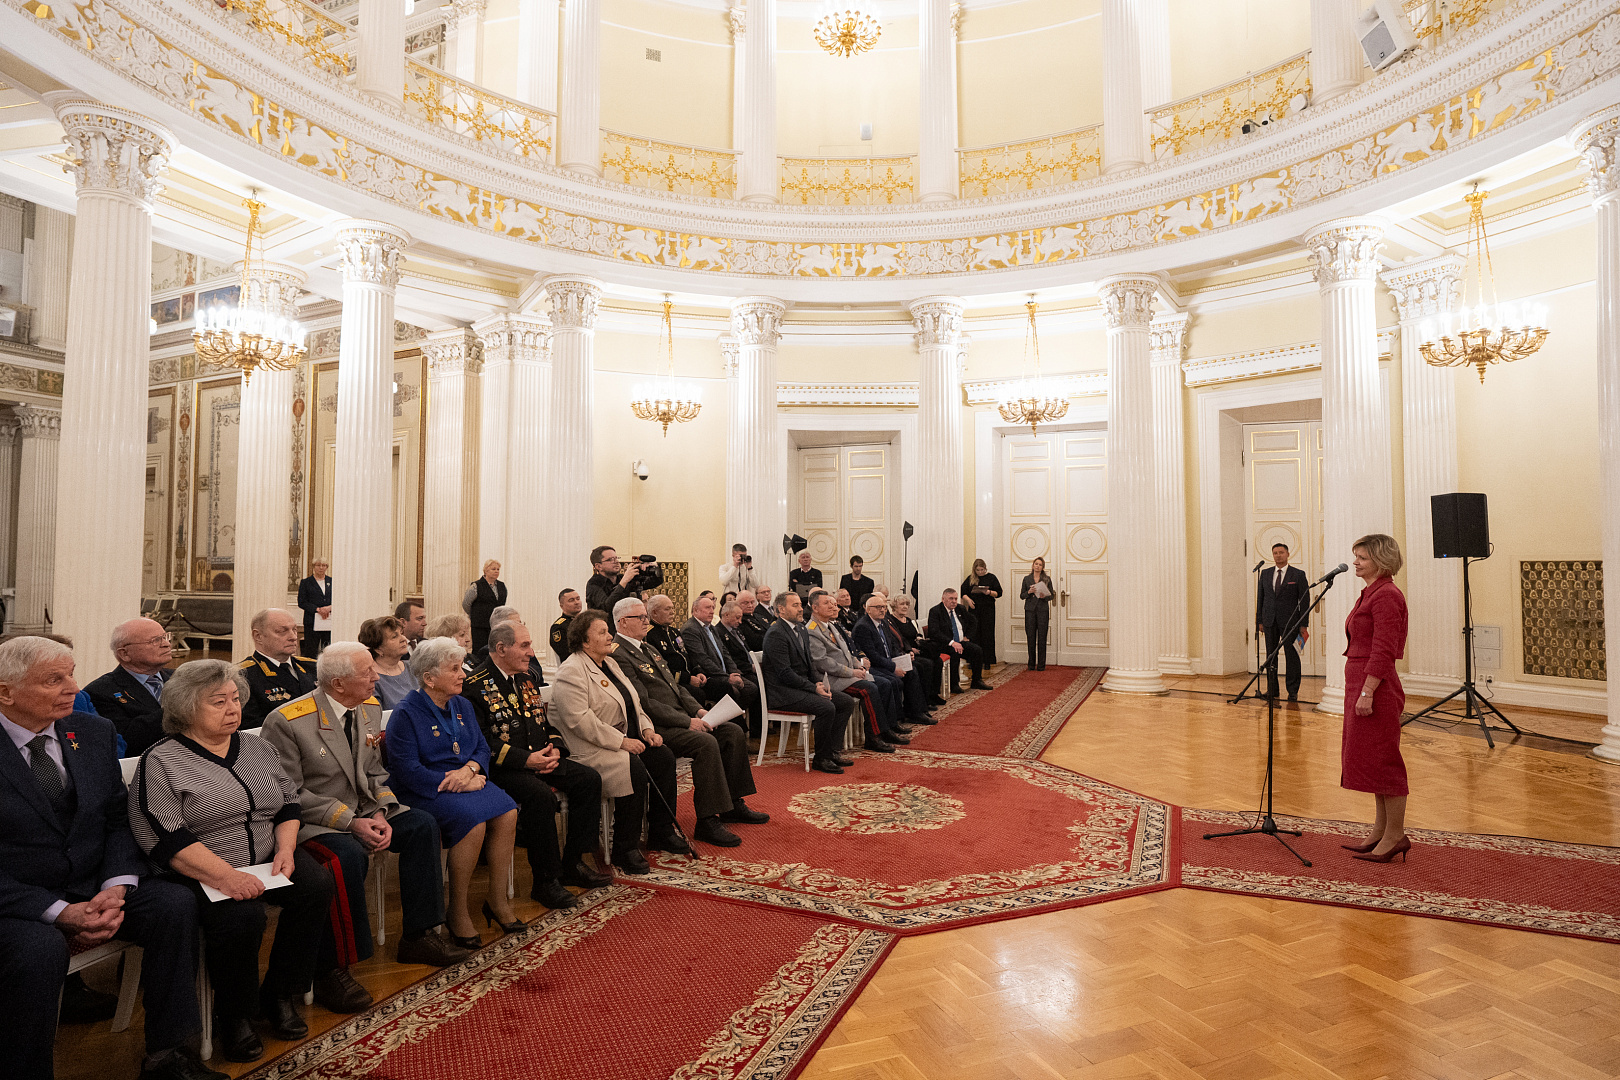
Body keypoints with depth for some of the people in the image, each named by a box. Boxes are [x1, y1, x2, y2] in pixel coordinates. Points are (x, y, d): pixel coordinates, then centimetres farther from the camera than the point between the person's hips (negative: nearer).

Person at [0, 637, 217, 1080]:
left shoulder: (93, 732, 3)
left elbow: (119, 819, 5)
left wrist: (116, 888, -12)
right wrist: (60, 912, -22)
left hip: (92, 886, 4)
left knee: (176, 903, -19)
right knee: (40, 948, -34)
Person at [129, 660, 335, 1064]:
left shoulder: (258, 749, 13)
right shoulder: (160, 762, -5)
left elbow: (290, 803, 15)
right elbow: (165, 839, -15)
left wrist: (285, 849, -5)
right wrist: (225, 876, -25)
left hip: (265, 863, 5)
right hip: (200, 873, -5)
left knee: (317, 884, -20)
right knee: (242, 915, -32)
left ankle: (280, 994, -3)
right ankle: (235, 1016, -5)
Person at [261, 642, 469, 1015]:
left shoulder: (370, 708, 2)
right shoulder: (287, 722, -18)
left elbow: (375, 775, 8)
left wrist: (380, 816, -11)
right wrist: (350, 823, -22)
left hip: (362, 812, 7)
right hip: (309, 821, -7)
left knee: (422, 824, -9)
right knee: (348, 853, -34)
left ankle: (418, 936, 2)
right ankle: (329, 970, -17)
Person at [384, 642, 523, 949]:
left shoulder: (463, 706, 13)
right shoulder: (406, 714, -8)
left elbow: (482, 747, 12)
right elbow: (407, 771, -16)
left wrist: (470, 769, -11)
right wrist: (455, 784, -19)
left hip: (466, 782, 6)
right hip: (428, 791, -6)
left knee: (508, 812, -21)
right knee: (473, 819, -32)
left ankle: (497, 899, -7)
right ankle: (457, 911, -14)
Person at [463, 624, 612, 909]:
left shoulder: (526, 679, 15)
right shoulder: (475, 685, -11)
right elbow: (481, 741, -18)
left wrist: (554, 748, 0)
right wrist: (526, 759, -22)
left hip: (539, 759, 8)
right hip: (501, 768, -8)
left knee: (589, 778, -8)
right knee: (540, 794, -33)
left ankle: (572, 864, 1)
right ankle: (545, 881, -17)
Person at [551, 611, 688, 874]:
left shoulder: (609, 663, 17)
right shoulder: (571, 672, -13)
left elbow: (632, 701, 22)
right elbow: (579, 719, -24)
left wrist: (647, 728, 3)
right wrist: (621, 741, -24)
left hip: (625, 738, 9)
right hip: (592, 747, -9)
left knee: (663, 757, -10)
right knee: (635, 770, -29)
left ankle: (662, 832, 4)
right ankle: (625, 849, -14)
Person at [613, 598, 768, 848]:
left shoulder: (648, 648, 20)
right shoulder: (618, 655, -13)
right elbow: (644, 702, -19)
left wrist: (698, 710, 5)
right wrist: (687, 722, -19)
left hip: (681, 717, 10)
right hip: (656, 727, -10)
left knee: (734, 733, -1)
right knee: (706, 742, -30)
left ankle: (733, 804, 9)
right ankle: (707, 821, -21)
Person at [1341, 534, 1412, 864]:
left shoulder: (1386, 596, -15)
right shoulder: (1369, 593, 15)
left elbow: (1383, 651, -20)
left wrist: (1366, 693, -23)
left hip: (1376, 687, -10)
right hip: (1360, 683, 10)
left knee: (1381, 760, -2)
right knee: (1368, 759, 14)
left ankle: (1396, 836, 8)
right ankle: (1380, 832, 23)